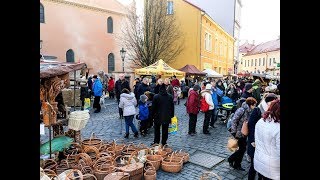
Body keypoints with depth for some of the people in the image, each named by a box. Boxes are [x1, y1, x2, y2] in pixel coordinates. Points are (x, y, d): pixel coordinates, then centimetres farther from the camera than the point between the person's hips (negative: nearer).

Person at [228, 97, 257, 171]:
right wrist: (234, 132, -19)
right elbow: (234, 121, -20)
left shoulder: (250, 112, 4)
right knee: (242, 149, -1)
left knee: (242, 149, 13)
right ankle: (231, 159, 21)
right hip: (239, 133, -7)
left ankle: (237, 165, 27)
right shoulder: (241, 110, -19)